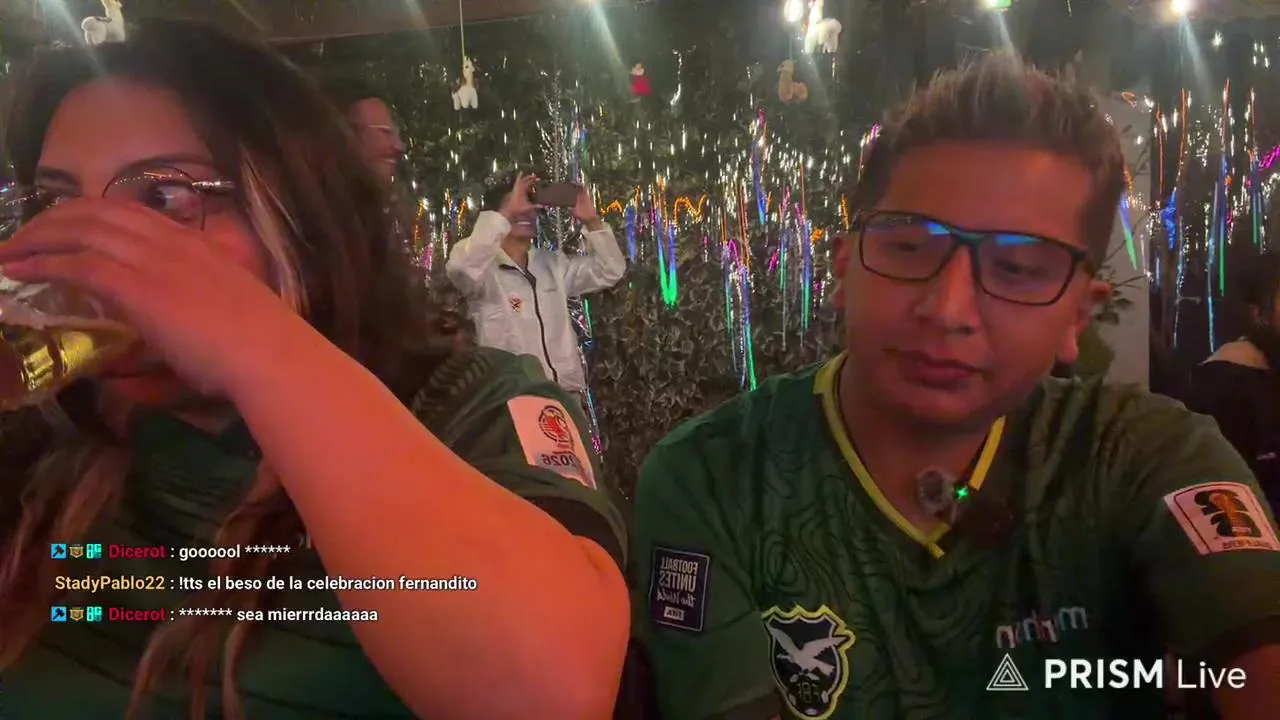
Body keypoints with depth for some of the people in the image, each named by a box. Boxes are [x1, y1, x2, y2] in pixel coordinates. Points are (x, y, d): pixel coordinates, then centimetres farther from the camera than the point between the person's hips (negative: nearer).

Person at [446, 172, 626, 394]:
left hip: (567, 394, 6)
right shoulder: (486, 267, -6)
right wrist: (506, 214, -28)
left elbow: (611, 270, 15)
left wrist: (592, 221, 0)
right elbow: (461, 266, -30)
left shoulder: (553, 264, 14)